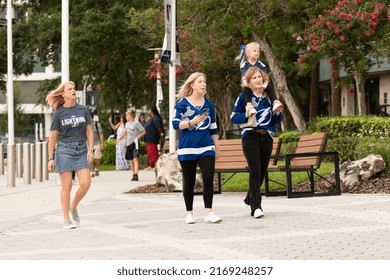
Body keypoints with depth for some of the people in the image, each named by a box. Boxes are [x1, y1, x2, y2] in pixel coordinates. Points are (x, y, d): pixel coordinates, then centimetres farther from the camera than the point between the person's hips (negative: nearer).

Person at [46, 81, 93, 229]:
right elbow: (53, 137, 2)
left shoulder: (83, 110, 6)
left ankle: (73, 206, 18)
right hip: (64, 150, -3)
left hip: (81, 149, 3)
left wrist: (90, 150, -3)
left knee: (86, 183, -8)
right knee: (67, 186, -3)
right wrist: (50, 158, 0)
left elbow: (89, 131, 8)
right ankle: (66, 220, 5)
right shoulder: (58, 113, -1)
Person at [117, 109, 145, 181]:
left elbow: (144, 131, -7)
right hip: (129, 144, 8)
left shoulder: (136, 123, -7)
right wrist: (119, 138, 23)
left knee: (135, 158, -18)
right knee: (131, 160, 9)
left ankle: (136, 174, -27)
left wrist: (137, 137, -15)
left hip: (135, 143, -8)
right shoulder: (127, 124, 15)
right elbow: (125, 132, 31)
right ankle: (133, 174, 17)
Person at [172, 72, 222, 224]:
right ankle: (189, 213, 15)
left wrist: (217, 146, 18)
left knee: (209, 178, -11)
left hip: (206, 148, 3)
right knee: (189, 181, 4)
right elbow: (175, 123, -7)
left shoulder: (209, 105, 12)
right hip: (187, 149, -3)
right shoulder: (182, 104, -1)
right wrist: (192, 122, -20)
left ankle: (208, 213, -9)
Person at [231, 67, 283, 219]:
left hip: (267, 137, 4)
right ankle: (256, 207, -19)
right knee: (255, 171, -16)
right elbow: (234, 117, 1)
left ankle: (250, 199, 33)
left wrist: (278, 112, -5)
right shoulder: (244, 96, 0)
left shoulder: (269, 96, 11)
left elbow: (278, 120, 17)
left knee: (262, 172, 10)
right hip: (250, 136, -4)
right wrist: (246, 115, -17)